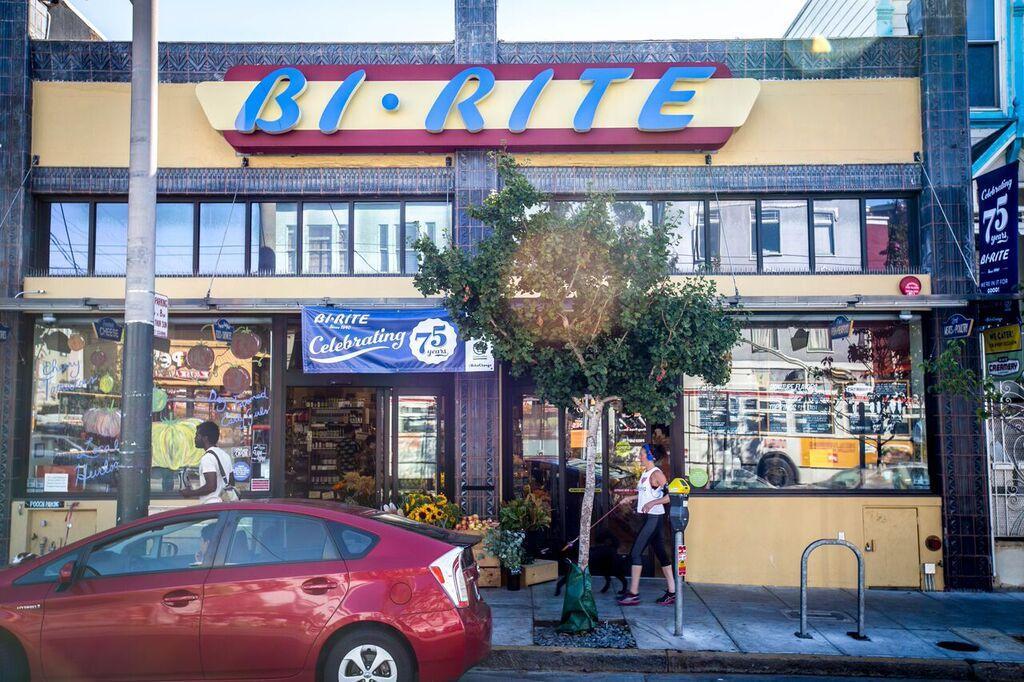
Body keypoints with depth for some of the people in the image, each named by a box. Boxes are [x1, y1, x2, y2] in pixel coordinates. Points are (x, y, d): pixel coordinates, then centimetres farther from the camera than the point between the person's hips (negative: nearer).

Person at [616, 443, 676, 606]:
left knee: (635, 552, -7)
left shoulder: (656, 473, -15)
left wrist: (652, 503, -26)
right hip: (649, 518, 9)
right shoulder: (645, 473, 12)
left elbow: (671, 495, -19)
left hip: (654, 518, -9)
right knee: (660, 553, 11)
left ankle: (633, 594, -2)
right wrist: (631, 498, 20)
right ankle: (672, 592, 16)